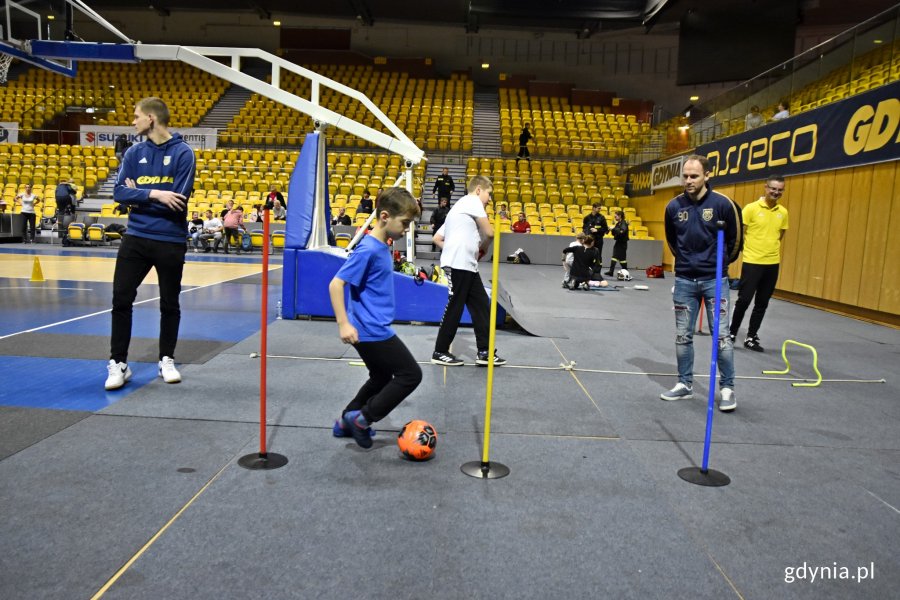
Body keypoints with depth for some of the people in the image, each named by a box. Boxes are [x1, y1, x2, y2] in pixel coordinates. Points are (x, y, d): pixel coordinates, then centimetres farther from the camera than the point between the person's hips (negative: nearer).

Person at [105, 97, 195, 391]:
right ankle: (118, 363, 12)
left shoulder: (182, 153, -8)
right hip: (135, 237, 4)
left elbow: (179, 199, -17)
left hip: (171, 240, -3)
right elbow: (120, 192, -4)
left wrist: (138, 195, -8)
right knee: (121, 298, 0)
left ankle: (167, 360, 25)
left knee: (169, 303, 9)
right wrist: (154, 194, -20)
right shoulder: (134, 153, 6)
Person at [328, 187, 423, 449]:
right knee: (411, 374, -2)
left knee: (381, 378, 23)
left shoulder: (382, 247, 9)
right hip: (372, 331, -10)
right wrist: (343, 324, -25)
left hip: (375, 330, 10)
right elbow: (336, 284, -22)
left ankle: (347, 422, 35)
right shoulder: (368, 249, -19)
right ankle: (363, 418, 5)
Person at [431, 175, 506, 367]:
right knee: (454, 308, -2)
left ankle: (484, 352, 10)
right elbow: (489, 233, -6)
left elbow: (437, 238, 23)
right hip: (459, 265, -9)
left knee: (481, 306, 8)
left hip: (467, 266, 9)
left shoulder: (457, 207, 26)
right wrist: (483, 249, 12)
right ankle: (440, 352, 7)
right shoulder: (472, 201, -1)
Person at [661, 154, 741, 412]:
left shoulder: (722, 204, -10)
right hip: (684, 280, 3)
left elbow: (734, 239, 2)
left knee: (721, 336, -2)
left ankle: (727, 388, 11)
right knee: (683, 336, 8)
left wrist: (720, 264, 11)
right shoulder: (674, 206, -1)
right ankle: (685, 384, 21)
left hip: (715, 280, -3)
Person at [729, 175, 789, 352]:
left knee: (762, 304, 8)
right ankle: (732, 333, 14)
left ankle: (751, 338, 18)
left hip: (772, 264, 5)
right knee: (744, 300, -4)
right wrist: (750, 249, -6)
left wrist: (769, 249, 9)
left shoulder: (783, 212, 7)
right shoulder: (751, 208, -7)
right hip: (752, 262, -5)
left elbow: (780, 236, 17)